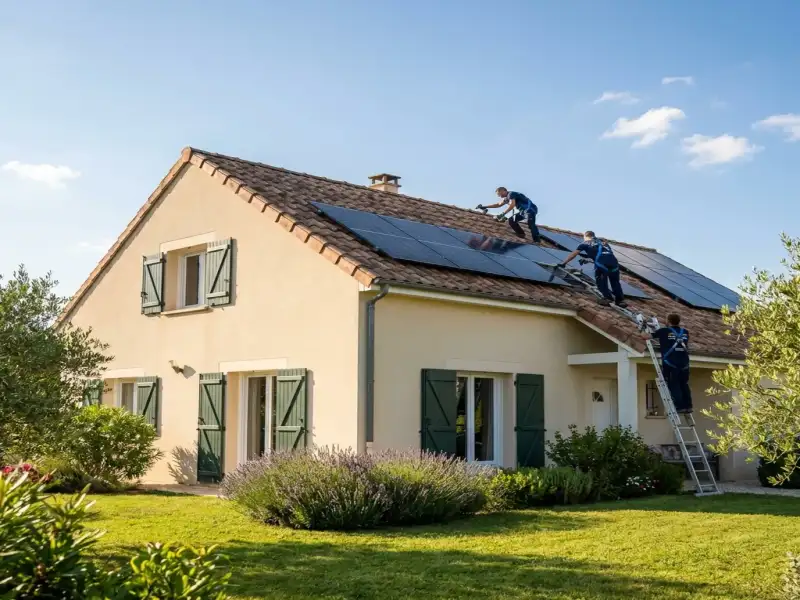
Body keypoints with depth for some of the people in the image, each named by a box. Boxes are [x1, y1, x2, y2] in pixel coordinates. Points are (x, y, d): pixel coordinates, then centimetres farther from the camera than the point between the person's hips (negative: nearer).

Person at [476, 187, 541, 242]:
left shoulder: (511, 194, -11)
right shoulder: (507, 198, 19)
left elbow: (512, 205, -26)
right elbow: (498, 204, 30)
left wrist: (503, 214, -30)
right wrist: (484, 207, 29)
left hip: (530, 209, -10)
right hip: (523, 211, 10)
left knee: (531, 224, -27)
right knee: (511, 220, 10)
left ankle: (536, 240, -35)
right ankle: (521, 234, 11)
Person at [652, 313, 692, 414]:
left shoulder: (664, 331, 1)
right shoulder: (685, 332, 14)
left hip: (670, 363, -4)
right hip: (684, 363, 4)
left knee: (673, 385, 0)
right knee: (684, 385, 13)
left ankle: (680, 406, -3)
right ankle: (688, 406, 14)